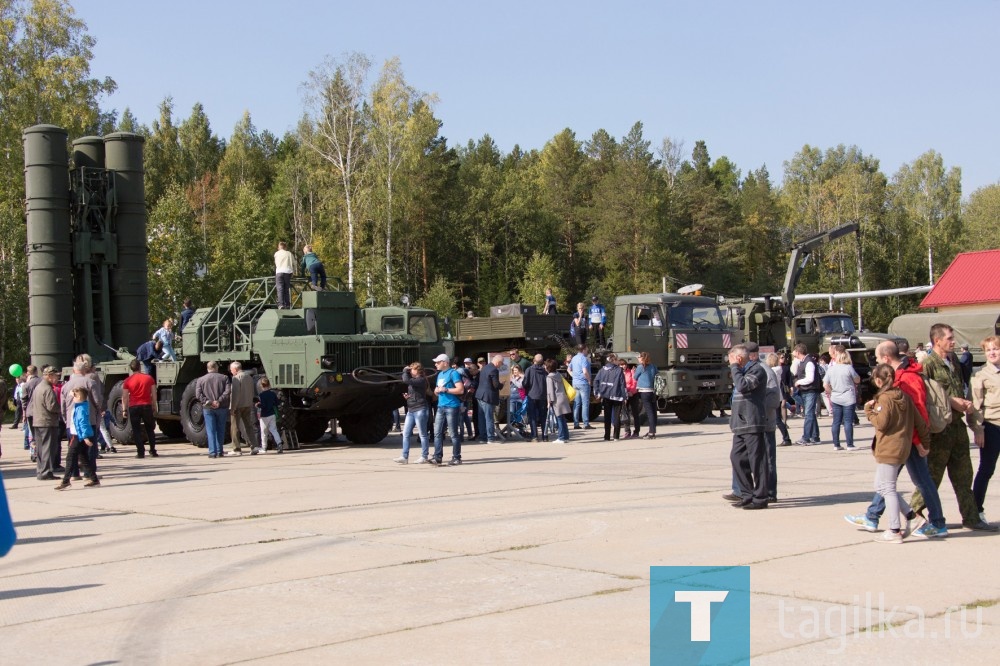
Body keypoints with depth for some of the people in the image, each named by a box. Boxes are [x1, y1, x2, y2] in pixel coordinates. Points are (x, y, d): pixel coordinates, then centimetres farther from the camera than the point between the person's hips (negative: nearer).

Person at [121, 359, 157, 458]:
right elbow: (154, 395, 5)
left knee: (136, 430, 4)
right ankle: (153, 451, 9)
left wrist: (124, 410, 4)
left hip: (133, 407, -1)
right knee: (150, 429, 13)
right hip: (147, 406, 2)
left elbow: (125, 397, -2)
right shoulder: (149, 378, 3)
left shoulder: (127, 381, -2)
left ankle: (141, 452, -3)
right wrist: (154, 407, 13)